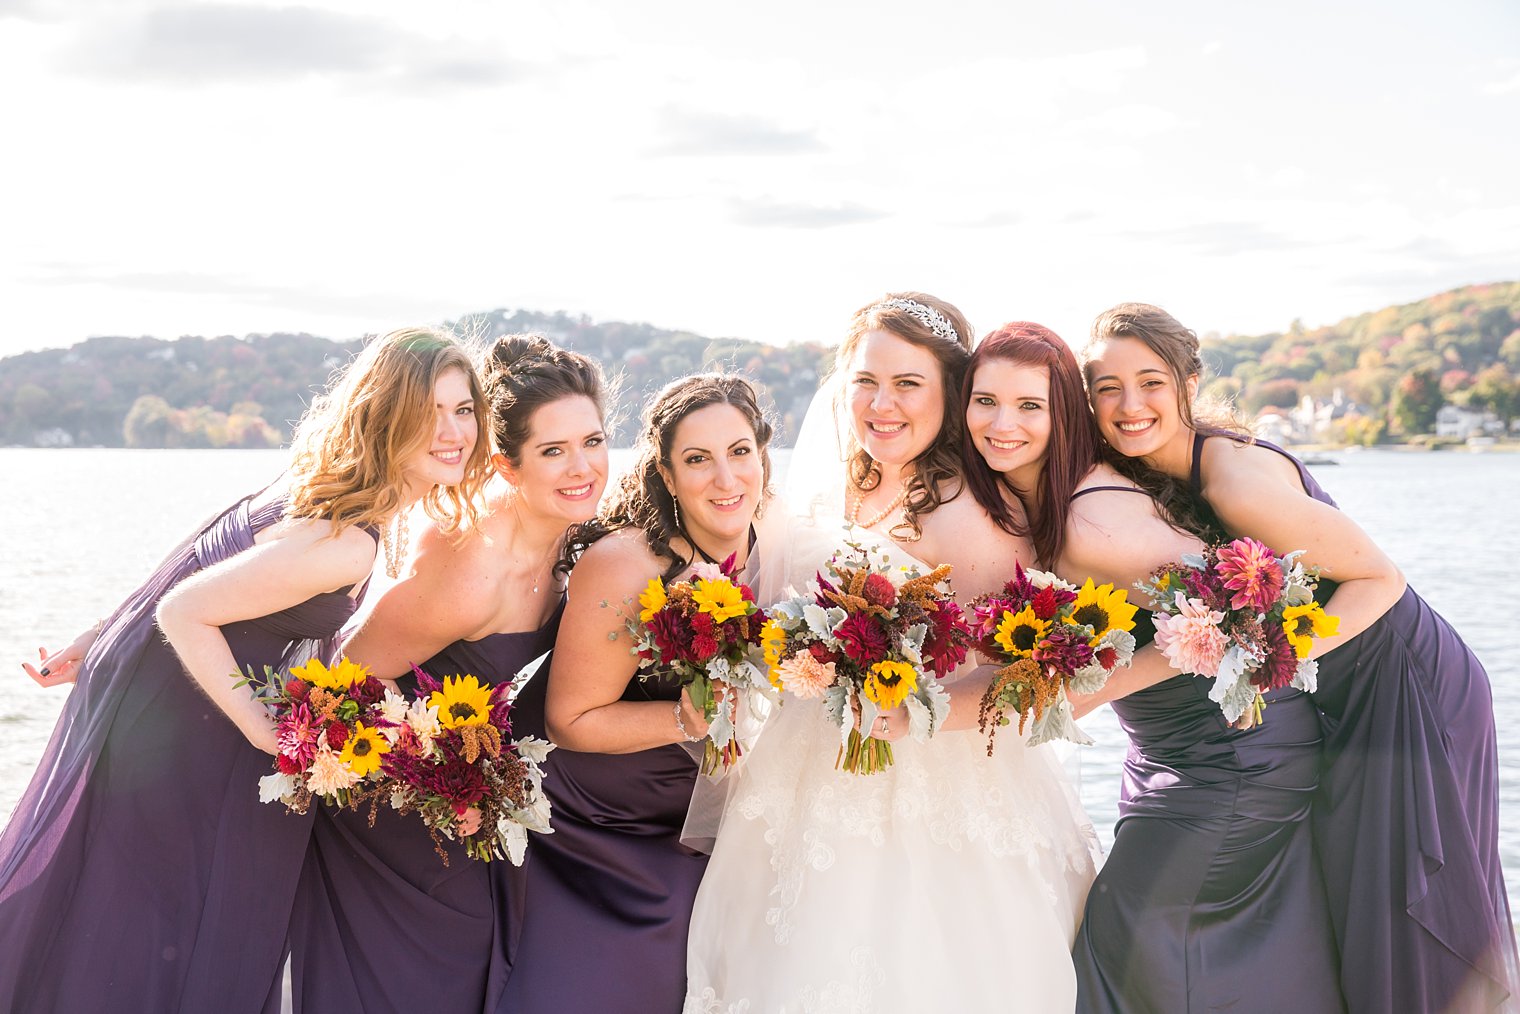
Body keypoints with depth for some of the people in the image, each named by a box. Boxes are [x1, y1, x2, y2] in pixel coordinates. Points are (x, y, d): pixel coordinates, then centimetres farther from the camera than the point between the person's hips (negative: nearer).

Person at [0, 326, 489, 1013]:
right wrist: (272, 736, -26)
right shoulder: (344, 543, -30)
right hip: (170, 724, -9)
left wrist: (108, 641, 12)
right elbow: (184, 611, -28)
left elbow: (199, 559, 6)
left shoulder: (331, 484, -1)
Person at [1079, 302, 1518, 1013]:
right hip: (1349, 705, 8)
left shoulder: (1237, 478, -26)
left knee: (1406, 927, 0)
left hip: (1408, 690, -8)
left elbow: (1379, 580, -23)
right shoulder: (1159, 474, -1)